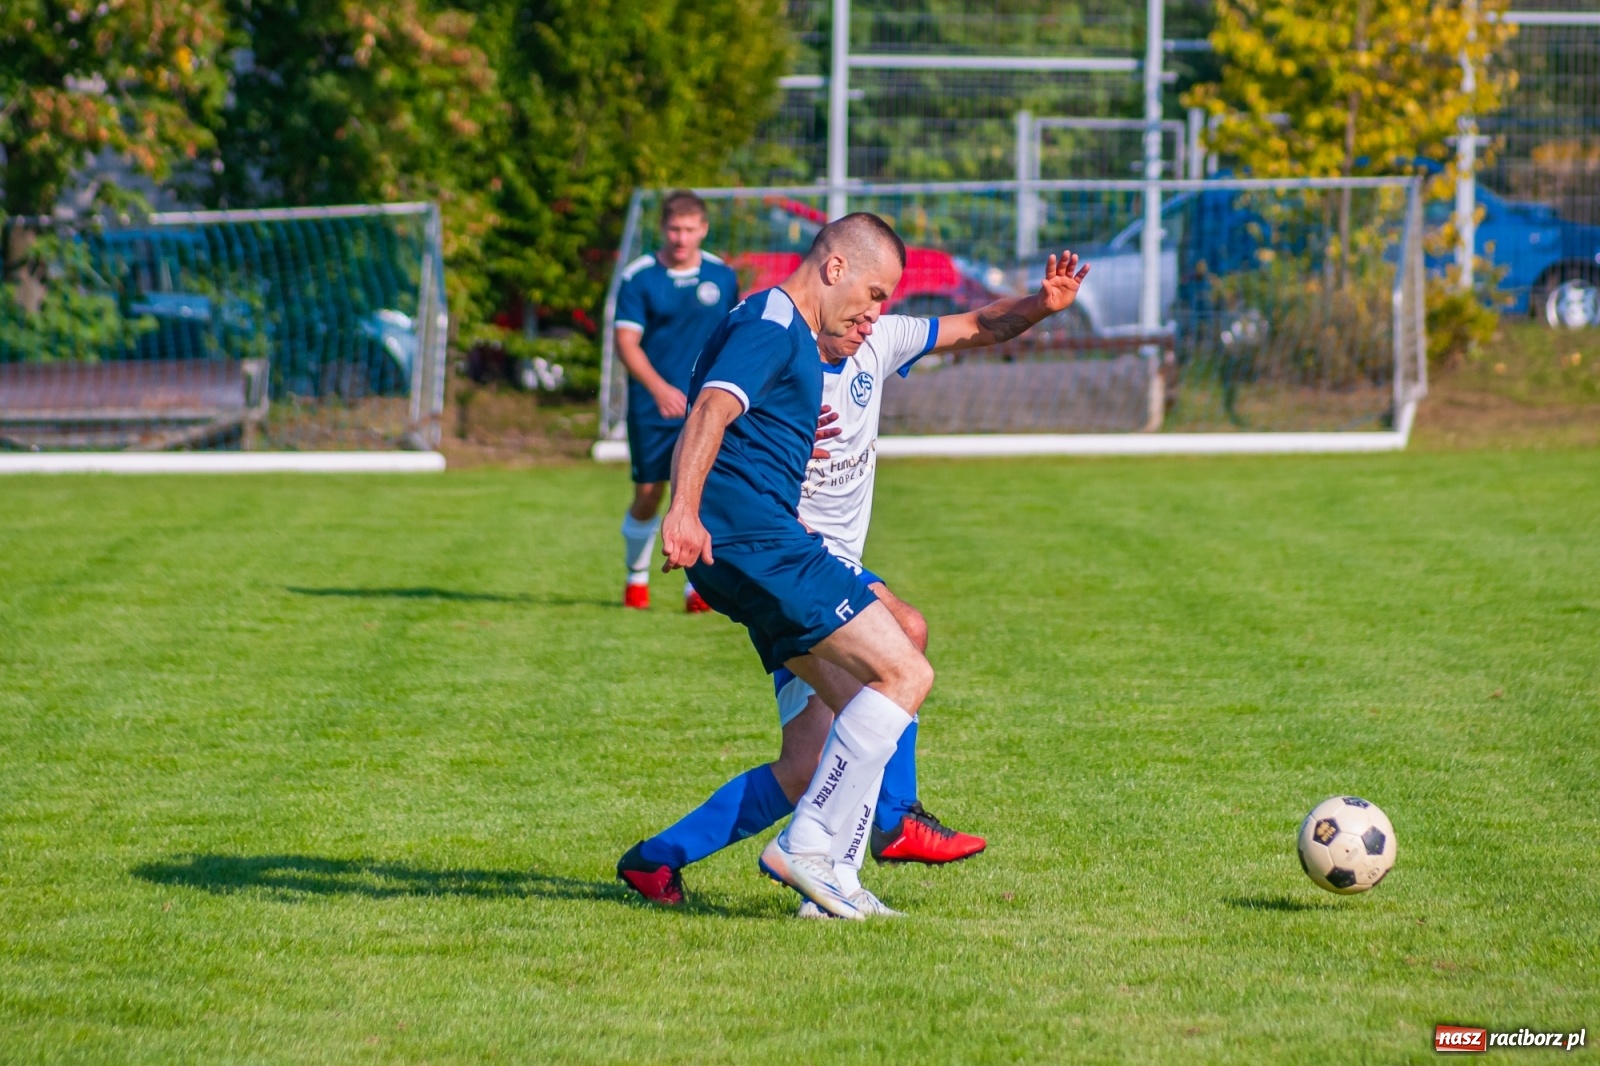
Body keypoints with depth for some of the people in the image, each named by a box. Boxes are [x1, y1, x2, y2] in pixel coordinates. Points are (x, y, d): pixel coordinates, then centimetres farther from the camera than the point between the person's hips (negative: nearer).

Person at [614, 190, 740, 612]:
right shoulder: (639, 277, -6)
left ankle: (697, 586, -4)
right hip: (651, 404, -1)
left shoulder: (722, 276, 3)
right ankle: (636, 577, 27)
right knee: (647, 496, 4)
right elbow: (626, 342, -11)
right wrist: (659, 388, -24)